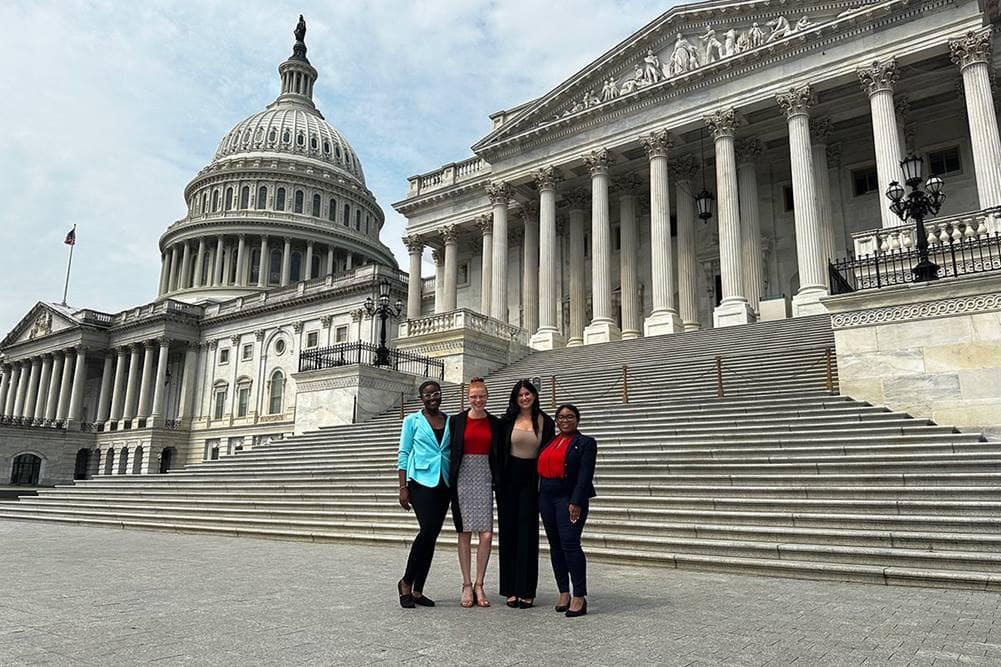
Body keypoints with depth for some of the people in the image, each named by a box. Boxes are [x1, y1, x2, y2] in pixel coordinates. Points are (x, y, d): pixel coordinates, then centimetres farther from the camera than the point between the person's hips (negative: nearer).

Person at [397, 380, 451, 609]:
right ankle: (406, 582, 2)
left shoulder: (450, 421, 12)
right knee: (428, 530, -17)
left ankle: (417, 590, 14)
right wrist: (403, 488, -6)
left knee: (432, 536, 5)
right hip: (421, 481, -4)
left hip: (443, 484, 4)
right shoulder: (412, 420, 3)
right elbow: (403, 454, 1)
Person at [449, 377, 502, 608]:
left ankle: (479, 585, 8)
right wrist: (449, 484, -1)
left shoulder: (495, 423, 7)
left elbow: (499, 456, 10)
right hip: (463, 478, -1)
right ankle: (467, 586, 13)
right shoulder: (457, 421, 3)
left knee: (487, 535, -6)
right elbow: (450, 453, 4)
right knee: (465, 533, 3)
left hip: (485, 479, 1)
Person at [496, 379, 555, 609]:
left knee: (527, 533, 0)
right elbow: (499, 452, 3)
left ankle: (527, 591, 6)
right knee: (508, 532, 4)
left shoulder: (546, 422, 3)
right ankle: (511, 590, 11)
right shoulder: (508, 420, 3)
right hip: (509, 479, 1)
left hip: (532, 480, -1)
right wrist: (498, 482, -3)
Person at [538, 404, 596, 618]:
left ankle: (580, 597, -9)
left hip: (570, 499, -6)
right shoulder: (549, 442, 17)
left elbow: (585, 475, -10)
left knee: (570, 544, -14)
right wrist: (540, 498, 10)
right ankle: (564, 593, 15)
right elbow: (542, 469, 17)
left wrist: (576, 502, -18)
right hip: (547, 498, 7)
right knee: (555, 546, 8)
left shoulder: (585, 443, -1)